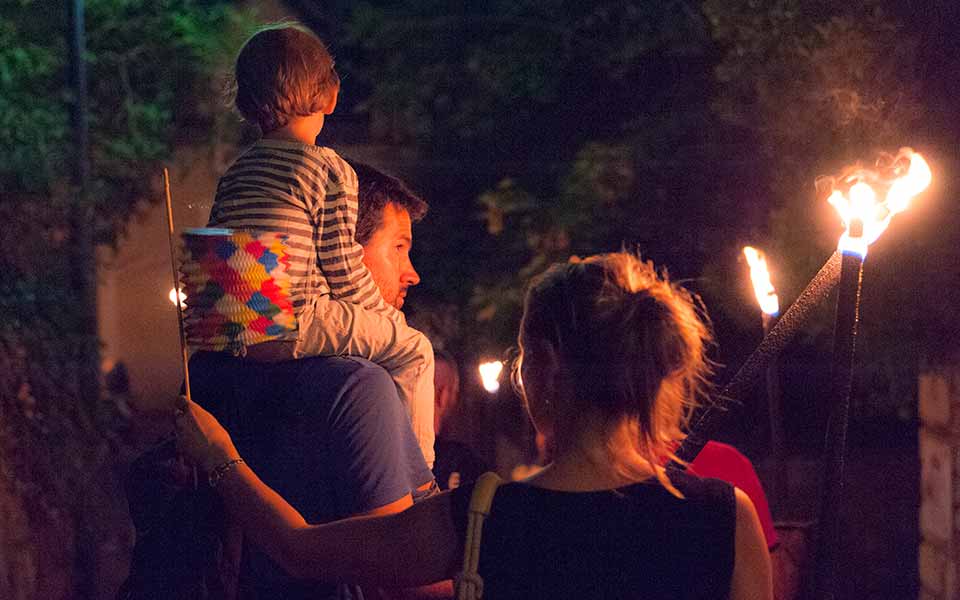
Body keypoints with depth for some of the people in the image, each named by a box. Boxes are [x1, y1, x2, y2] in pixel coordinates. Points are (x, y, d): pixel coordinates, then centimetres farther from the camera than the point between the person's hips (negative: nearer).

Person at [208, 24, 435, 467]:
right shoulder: (331, 171, -4)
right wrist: (389, 317, 12)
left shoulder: (232, 174, 16)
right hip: (289, 330, -8)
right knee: (413, 348, 5)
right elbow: (344, 271, -5)